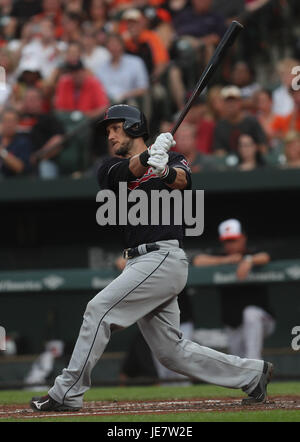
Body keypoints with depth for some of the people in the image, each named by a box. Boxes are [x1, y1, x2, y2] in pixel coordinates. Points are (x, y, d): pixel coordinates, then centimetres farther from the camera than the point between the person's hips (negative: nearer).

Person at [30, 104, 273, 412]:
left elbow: (184, 181, -18)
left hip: (164, 257, -7)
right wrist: (150, 155, -29)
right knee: (171, 351, 6)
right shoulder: (111, 169, 16)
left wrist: (167, 171, -41)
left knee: (99, 310, -16)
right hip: (140, 264, 7)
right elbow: (128, 171, -7)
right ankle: (252, 373, 18)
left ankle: (67, 393, -12)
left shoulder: (174, 160, 5)